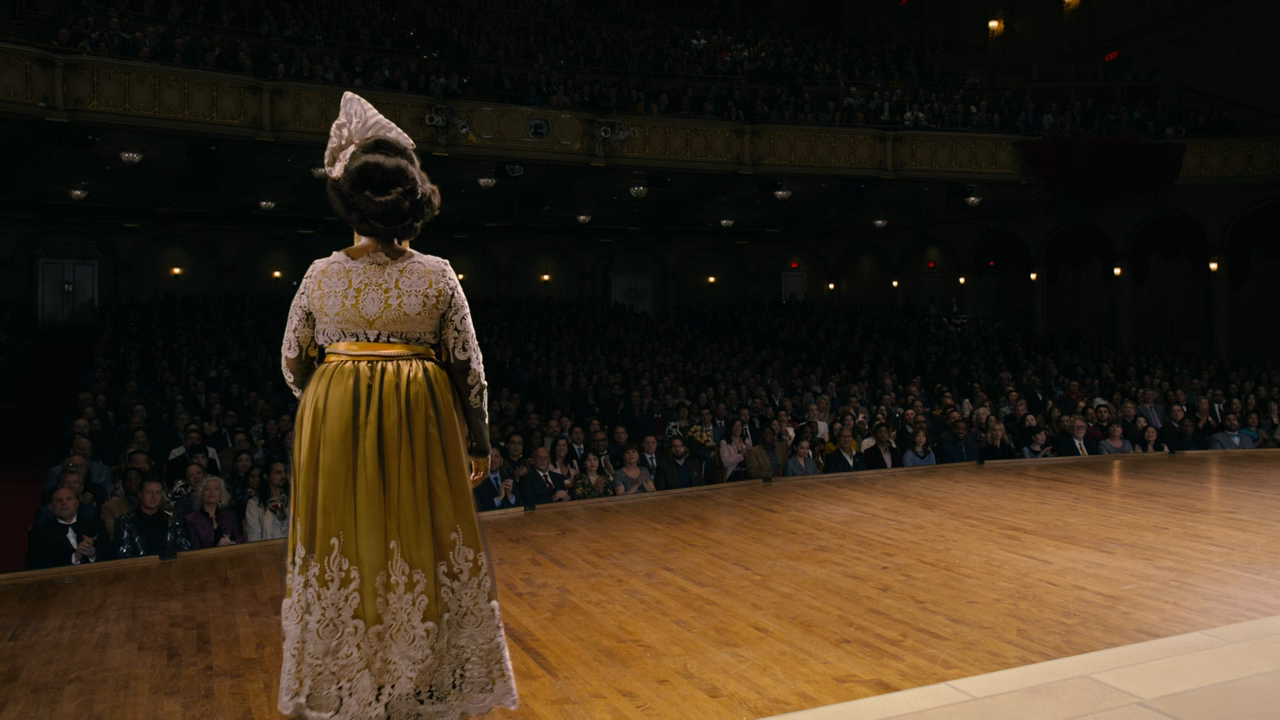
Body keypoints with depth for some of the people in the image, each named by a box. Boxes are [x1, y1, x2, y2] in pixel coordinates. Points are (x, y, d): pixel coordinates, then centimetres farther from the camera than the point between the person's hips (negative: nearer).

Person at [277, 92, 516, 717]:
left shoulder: (321, 274, -1)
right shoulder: (438, 275, -4)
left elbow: (292, 361, 7)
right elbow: (470, 366, -2)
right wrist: (478, 441, 8)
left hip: (335, 420, 1)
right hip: (419, 420, -1)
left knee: (340, 547, 12)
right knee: (423, 548, 8)